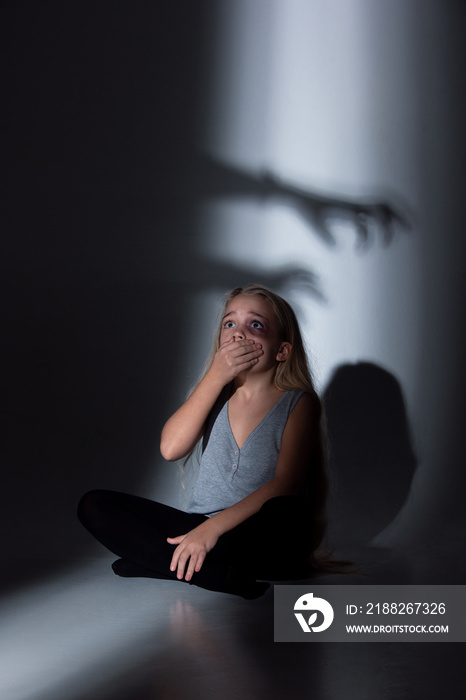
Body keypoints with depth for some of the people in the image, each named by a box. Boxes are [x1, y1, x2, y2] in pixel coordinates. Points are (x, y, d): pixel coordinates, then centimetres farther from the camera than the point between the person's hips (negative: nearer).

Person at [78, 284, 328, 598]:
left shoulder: (299, 403, -3)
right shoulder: (216, 393, 11)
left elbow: (285, 484, -16)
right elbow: (171, 449, -7)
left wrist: (213, 527, -26)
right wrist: (215, 377, -12)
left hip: (261, 538, -5)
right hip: (200, 527, 5)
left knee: (284, 513, -39)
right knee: (94, 505, -8)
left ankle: (160, 562, -26)